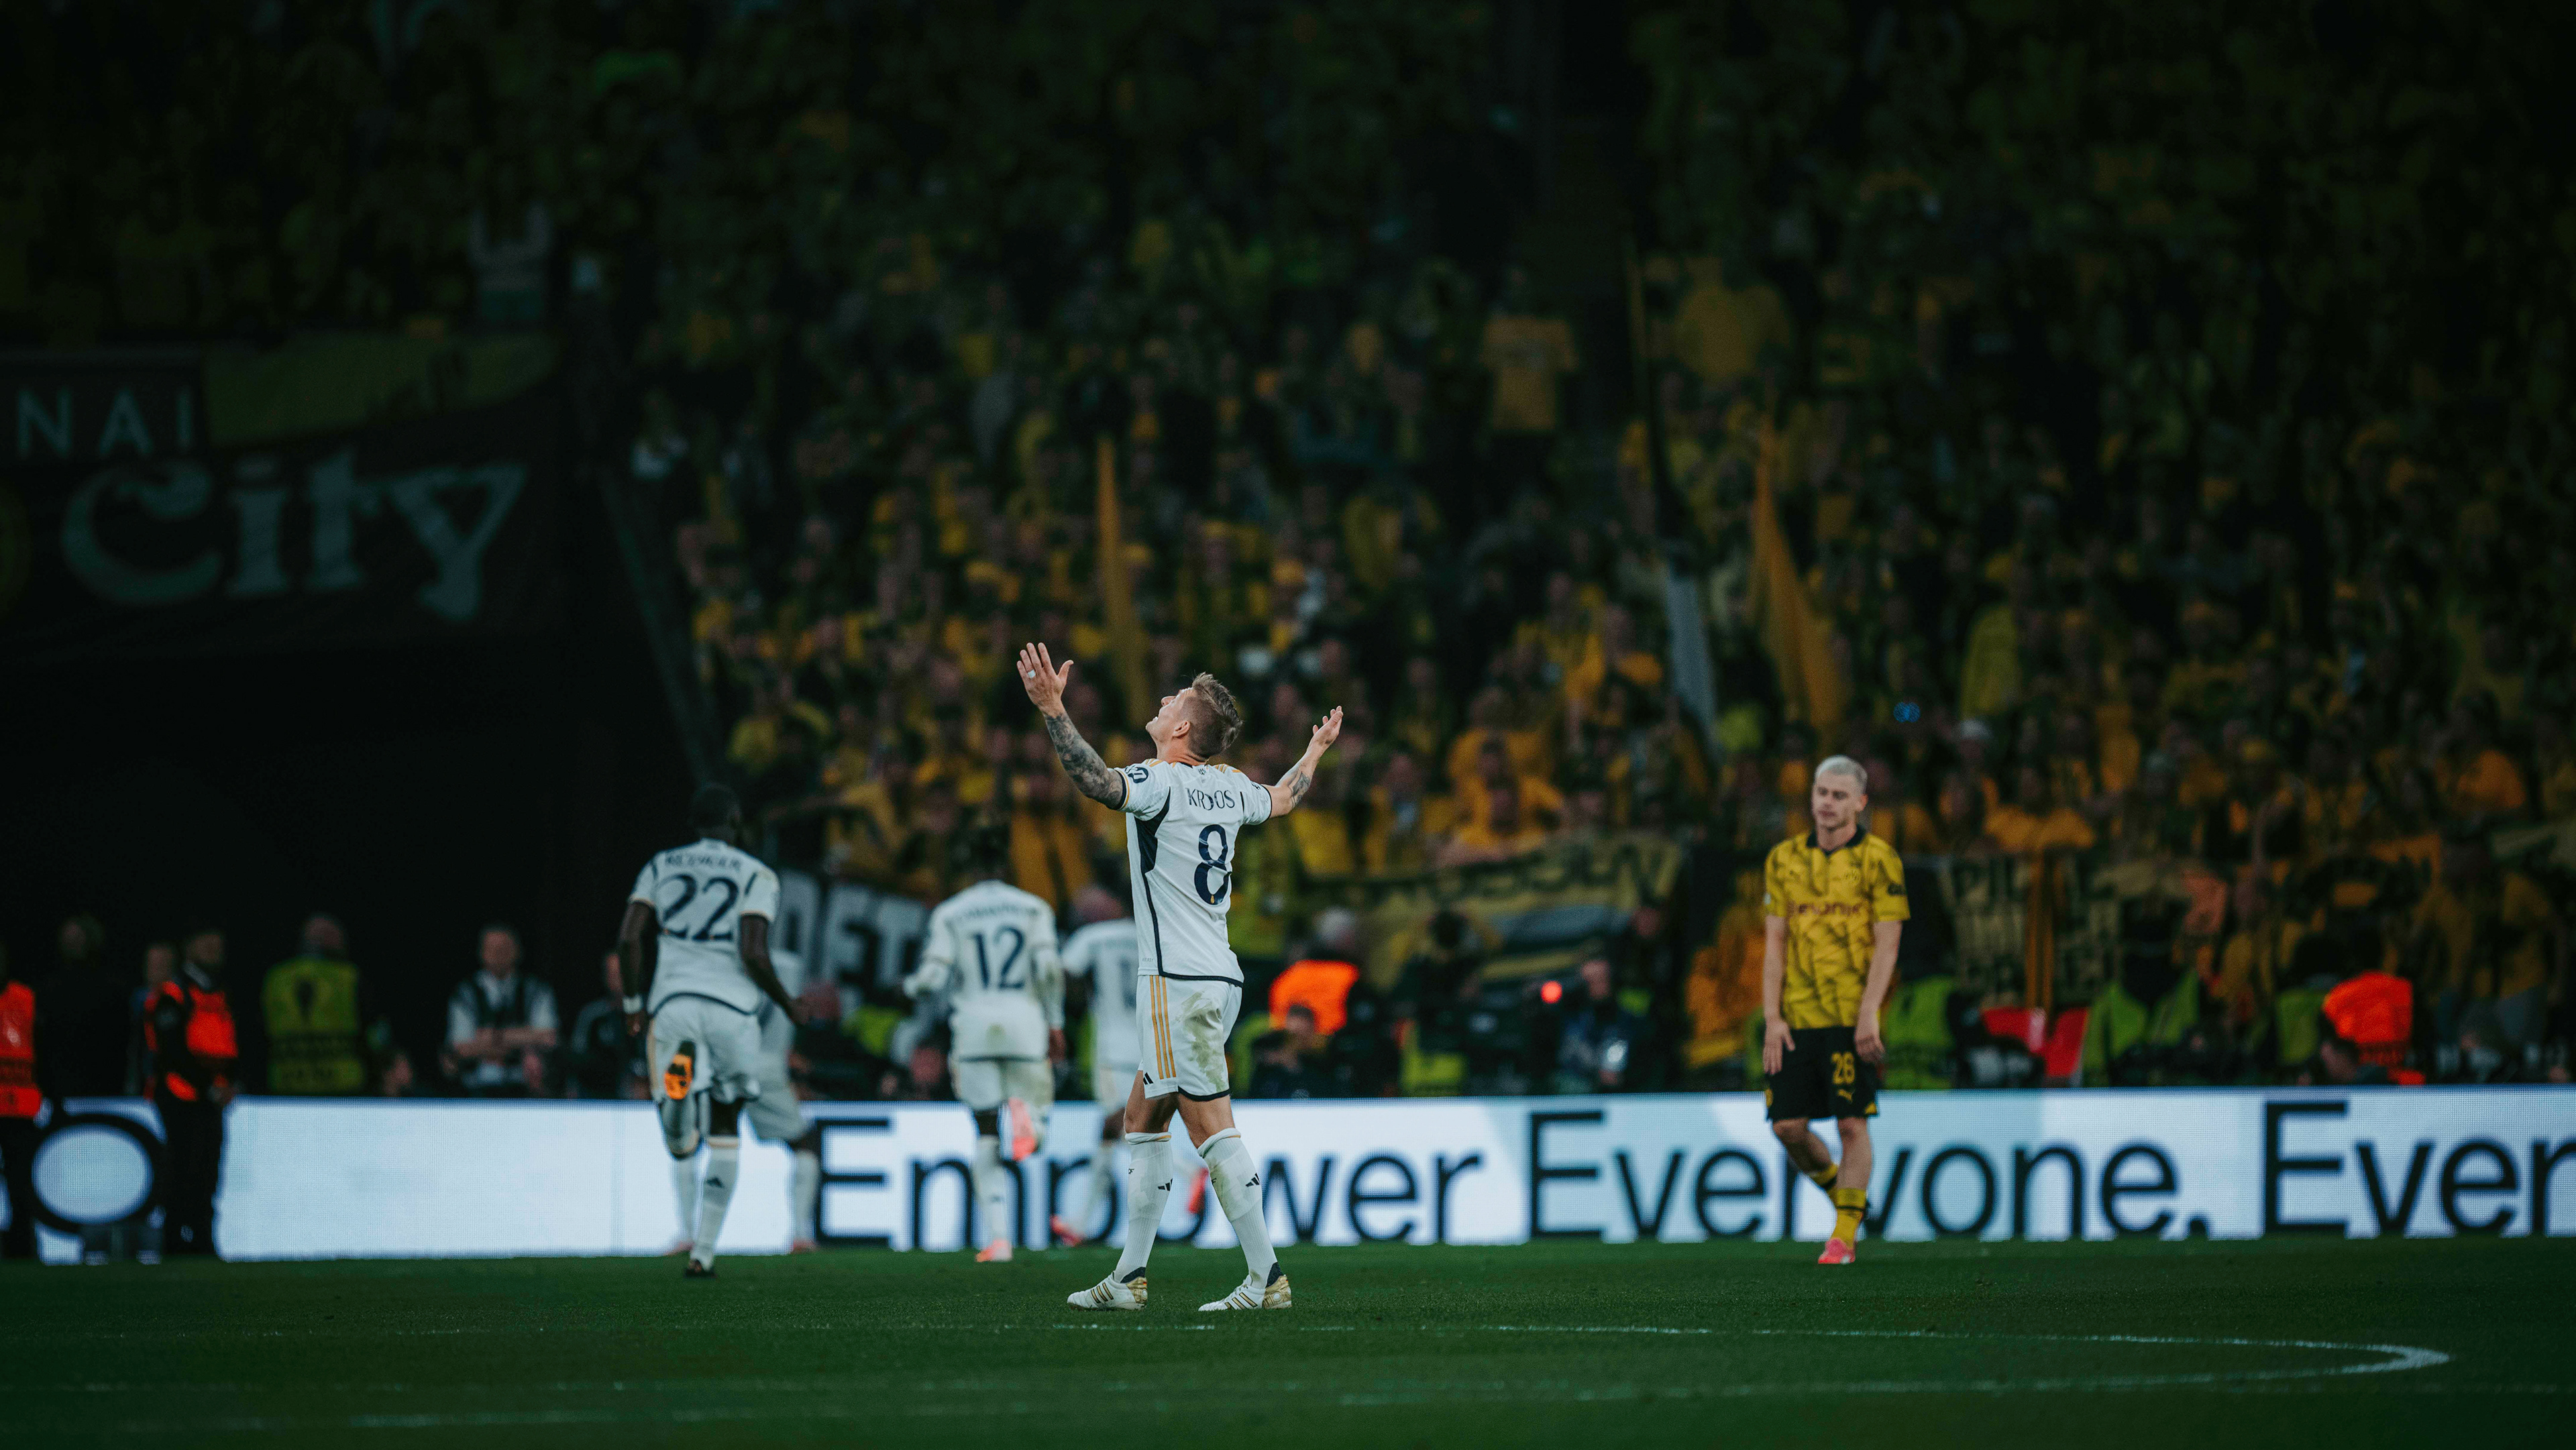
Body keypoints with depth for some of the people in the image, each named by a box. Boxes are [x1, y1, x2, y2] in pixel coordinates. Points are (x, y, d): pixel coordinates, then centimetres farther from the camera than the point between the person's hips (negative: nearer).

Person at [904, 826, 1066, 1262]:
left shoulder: (949, 914, 3)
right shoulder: (1033, 908, 4)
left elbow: (934, 976, -4)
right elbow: (1049, 969, -5)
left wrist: (911, 985, 18)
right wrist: (1055, 1024, 4)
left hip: (974, 1025, 0)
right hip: (1024, 1022, 0)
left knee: (987, 1137, 8)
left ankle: (998, 1236, -3)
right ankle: (1024, 1109, -29)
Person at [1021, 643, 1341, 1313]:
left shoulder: (1162, 783, -11)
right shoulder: (1227, 786, 12)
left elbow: (1099, 781, -31)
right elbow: (1281, 799, 34)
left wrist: (1053, 711, -38)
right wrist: (1317, 751, 53)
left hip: (1181, 982, -9)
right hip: (1218, 977, 9)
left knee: (1211, 1127, -8)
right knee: (1143, 1119, 13)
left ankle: (1266, 1277, -10)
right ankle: (1129, 1277, 15)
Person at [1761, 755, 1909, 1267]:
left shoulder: (1879, 860, -2)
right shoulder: (1784, 859, 10)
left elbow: (1886, 945, -6)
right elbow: (1774, 944, 9)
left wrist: (1869, 1013, -15)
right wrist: (1771, 1018, 1)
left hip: (1853, 1015, -4)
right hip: (1798, 1015, 4)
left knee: (1852, 1124, -5)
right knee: (1787, 1126, 0)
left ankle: (1844, 1237, 1)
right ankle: (1842, 1192, 26)